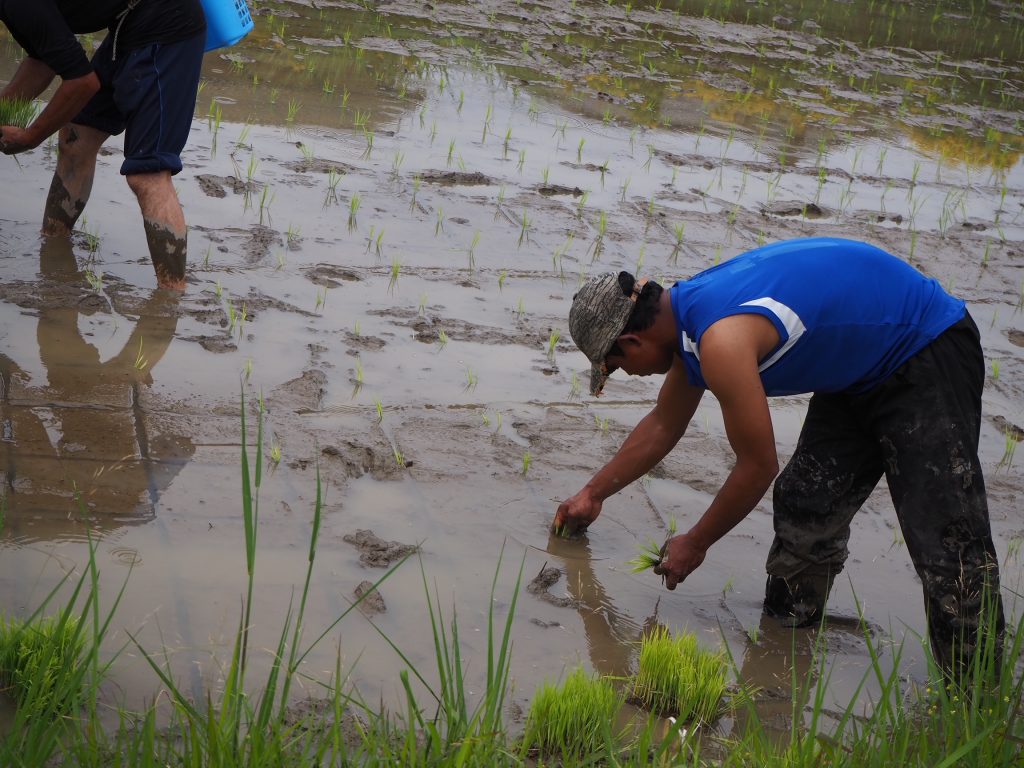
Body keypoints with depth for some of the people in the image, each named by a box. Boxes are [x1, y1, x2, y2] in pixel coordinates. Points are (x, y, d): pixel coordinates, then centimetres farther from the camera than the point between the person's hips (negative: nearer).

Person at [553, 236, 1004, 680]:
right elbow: (662, 427, 21)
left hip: (930, 359, -10)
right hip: (863, 372, 10)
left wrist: (693, 545, -4)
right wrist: (593, 494, 30)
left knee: (943, 538, -13)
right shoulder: (688, 315, 2)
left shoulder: (722, 342, -29)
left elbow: (758, 466, -19)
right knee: (805, 507, 9)